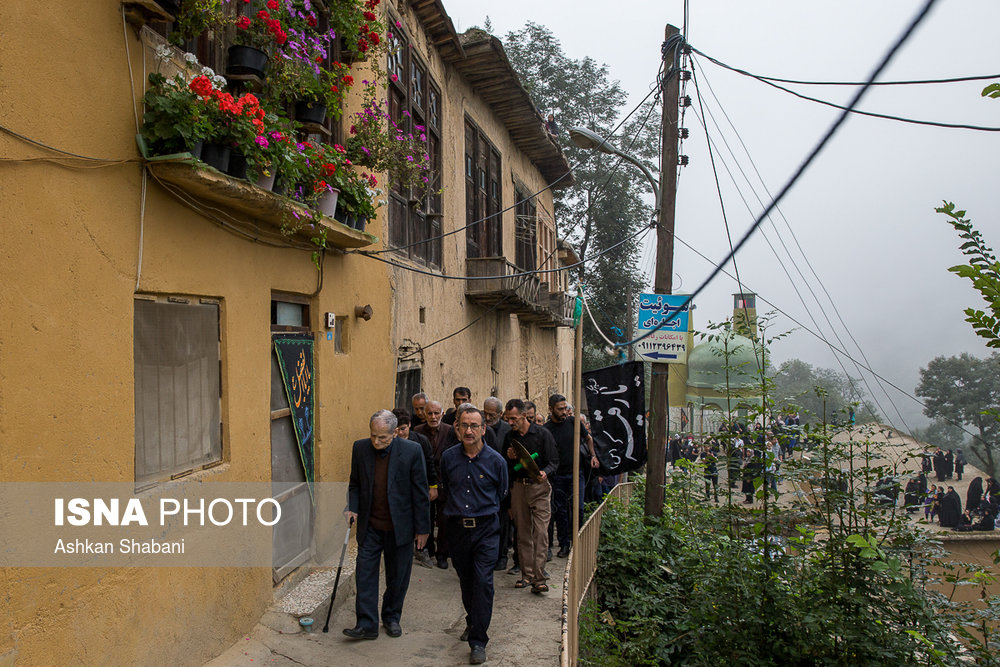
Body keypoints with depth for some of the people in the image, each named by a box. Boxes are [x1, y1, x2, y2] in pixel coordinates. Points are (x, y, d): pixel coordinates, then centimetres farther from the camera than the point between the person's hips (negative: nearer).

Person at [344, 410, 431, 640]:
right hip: (370, 526, 2)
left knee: (398, 575, 12)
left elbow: (420, 492, -8)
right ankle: (366, 624, 11)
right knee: (365, 573, 1)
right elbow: (355, 484, 10)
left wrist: (422, 528, -6)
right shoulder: (360, 448, -5)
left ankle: (391, 617, 32)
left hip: (400, 526, -2)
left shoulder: (411, 451, -14)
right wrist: (353, 508, -6)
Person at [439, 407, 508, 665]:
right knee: (465, 581, 15)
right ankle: (472, 621, 39)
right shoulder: (448, 457, -2)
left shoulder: (496, 460, -7)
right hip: (457, 528, 3)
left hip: (485, 529, -3)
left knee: (483, 582, -8)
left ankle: (478, 641, 1)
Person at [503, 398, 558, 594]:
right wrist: (510, 458, -6)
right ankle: (527, 574, 18)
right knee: (523, 533, 8)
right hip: (519, 487, 4)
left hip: (539, 487, -4)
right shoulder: (510, 437, 9)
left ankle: (539, 578, -8)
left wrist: (544, 472, -23)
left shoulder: (542, 434, -4)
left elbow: (554, 461, -3)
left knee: (541, 532, -9)